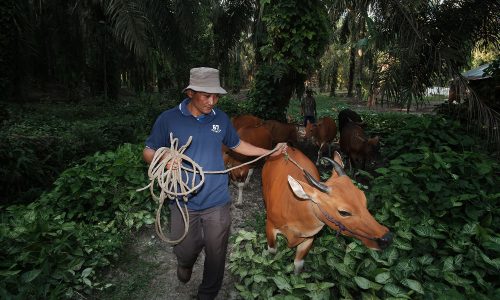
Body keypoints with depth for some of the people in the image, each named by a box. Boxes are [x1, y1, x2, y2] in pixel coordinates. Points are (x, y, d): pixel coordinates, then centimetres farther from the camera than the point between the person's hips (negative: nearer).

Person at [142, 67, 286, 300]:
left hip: (217, 202, 1)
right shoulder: (168, 119, -8)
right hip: (183, 202, -1)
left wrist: (270, 152, 9)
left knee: (216, 255, 14)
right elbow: (148, 153, -2)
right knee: (184, 250, 17)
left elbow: (237, 145, 13)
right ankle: (185, 264, 57)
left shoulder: (221, 118, -1)